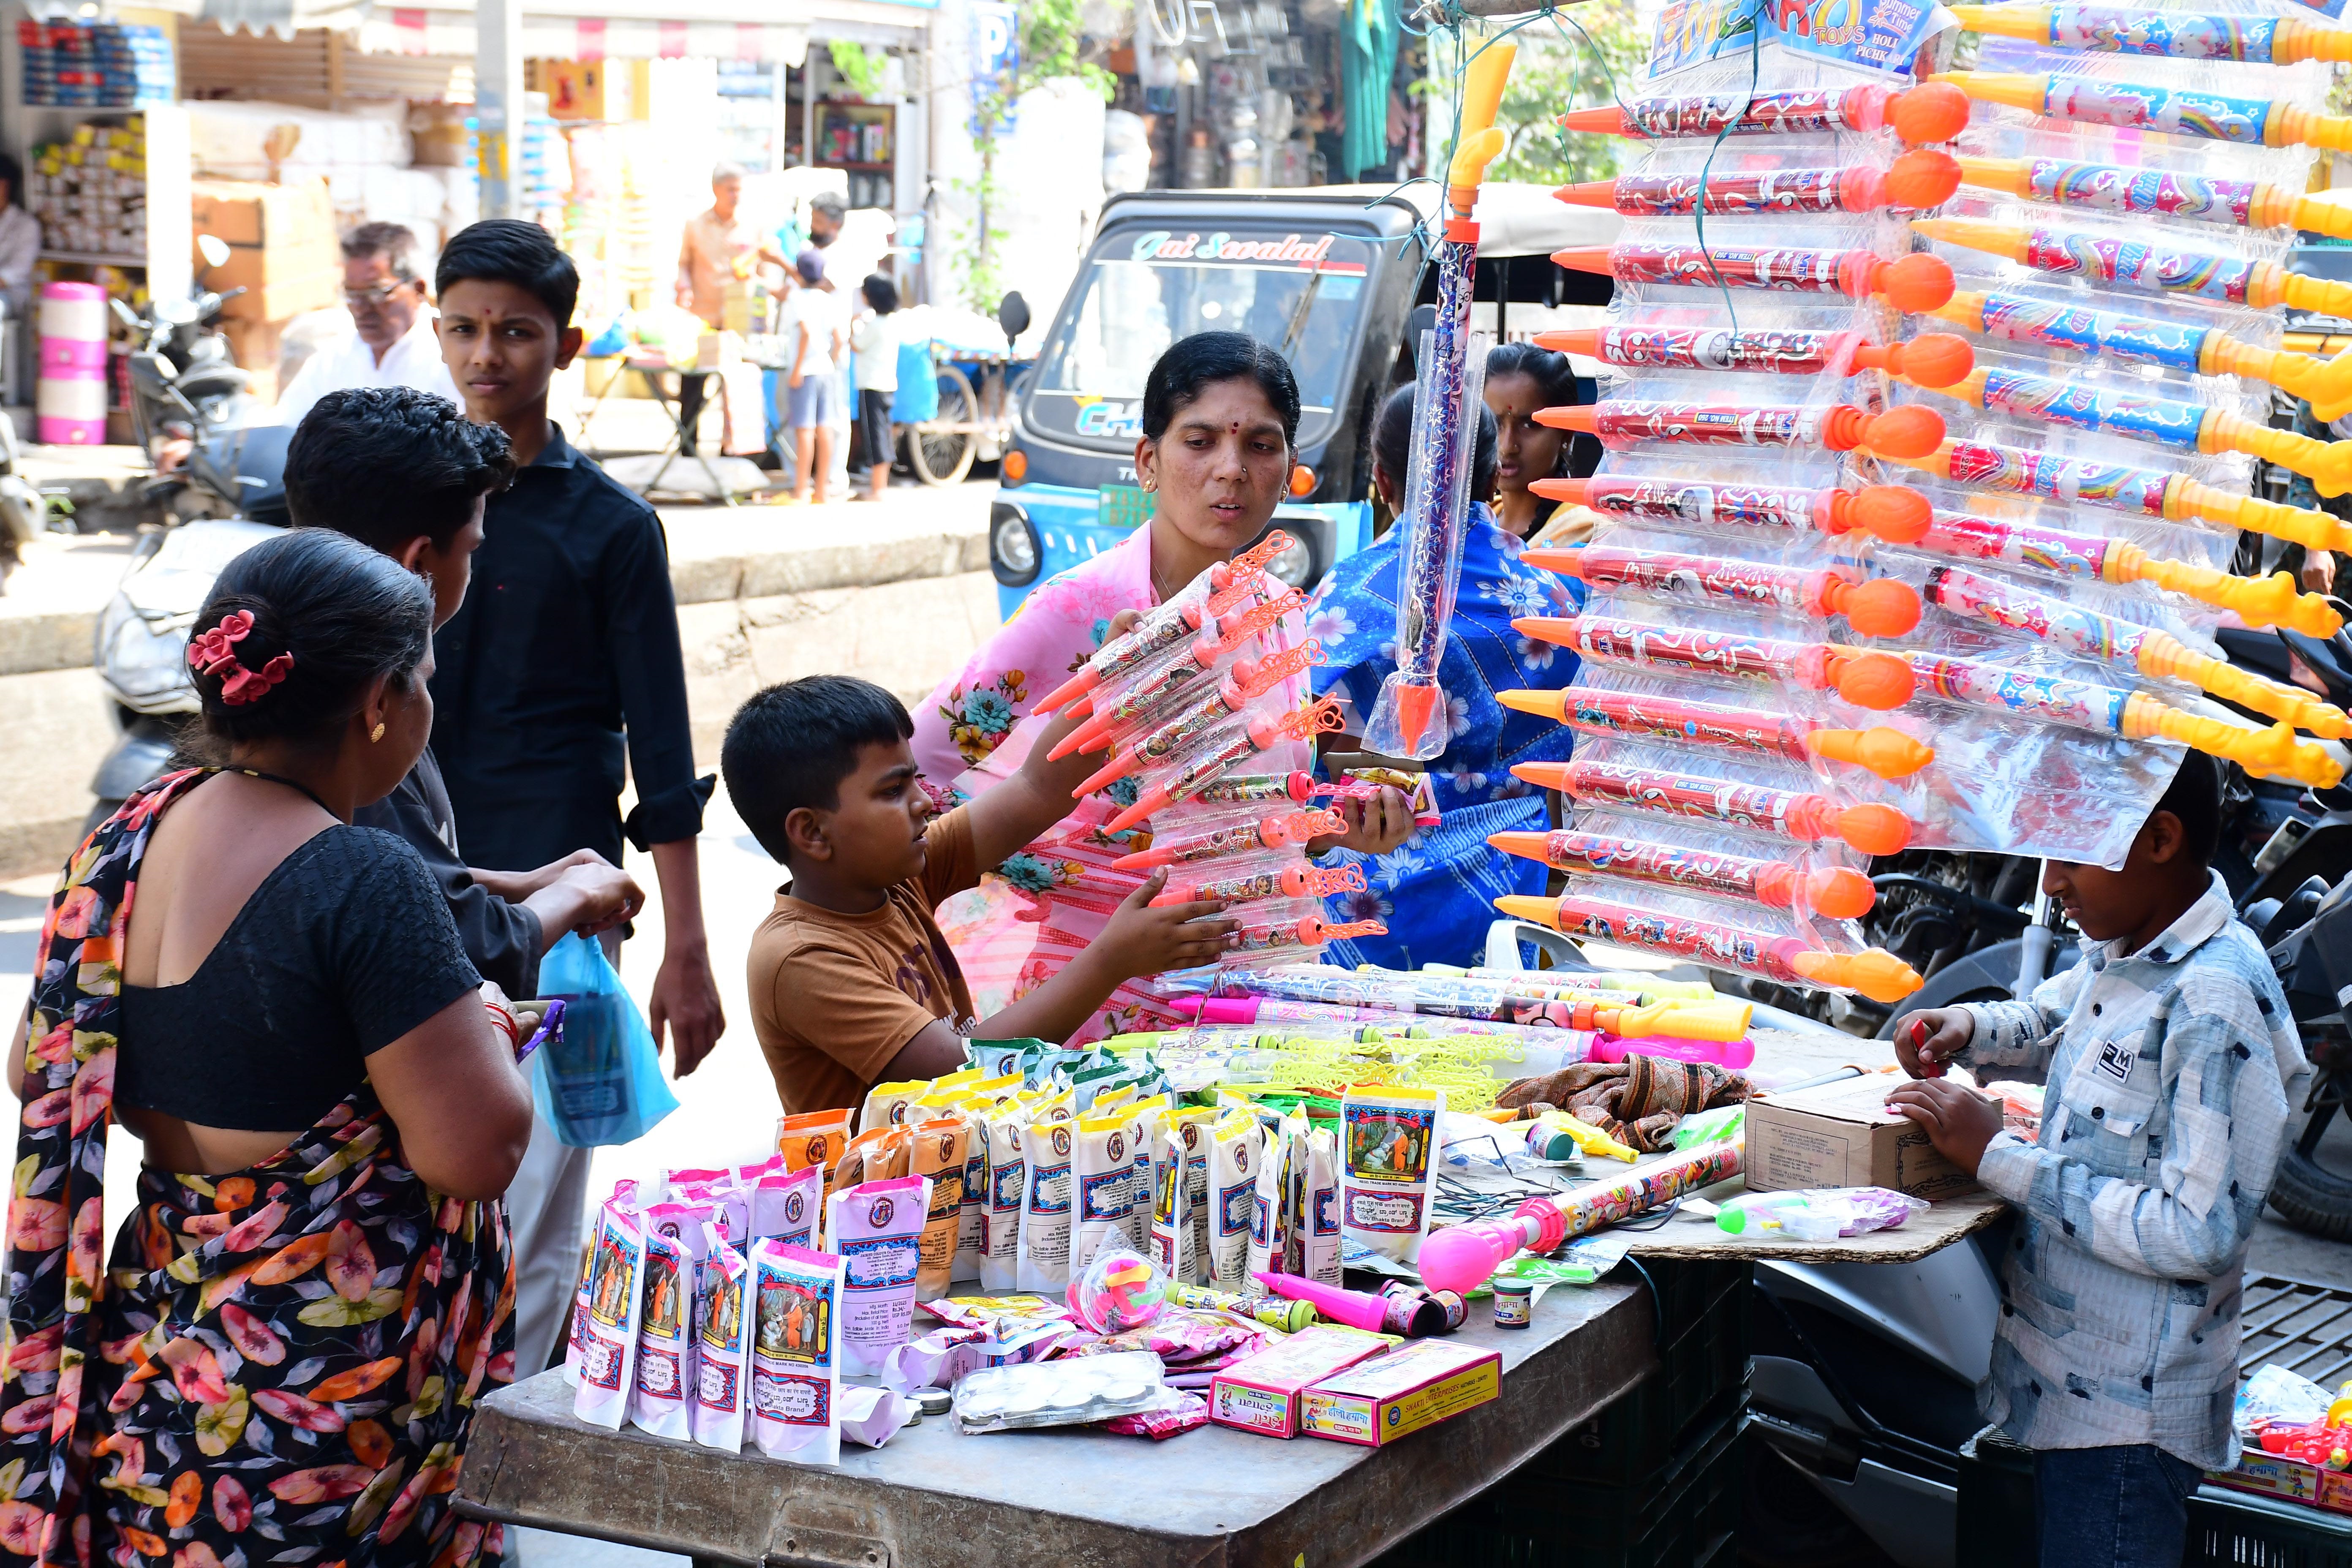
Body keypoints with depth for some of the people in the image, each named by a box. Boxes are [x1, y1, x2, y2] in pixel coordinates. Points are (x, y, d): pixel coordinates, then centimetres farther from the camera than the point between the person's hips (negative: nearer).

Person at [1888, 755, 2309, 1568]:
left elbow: (2201, 1235, -27)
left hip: (2126, 1418, -9)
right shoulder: (2124, 951, 4)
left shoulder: (2218, 1007, -23)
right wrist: (1966, 1028, 4)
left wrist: (1998, 1157, -23)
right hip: (2069, 1380, 9)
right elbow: (2047, 1021, 27)